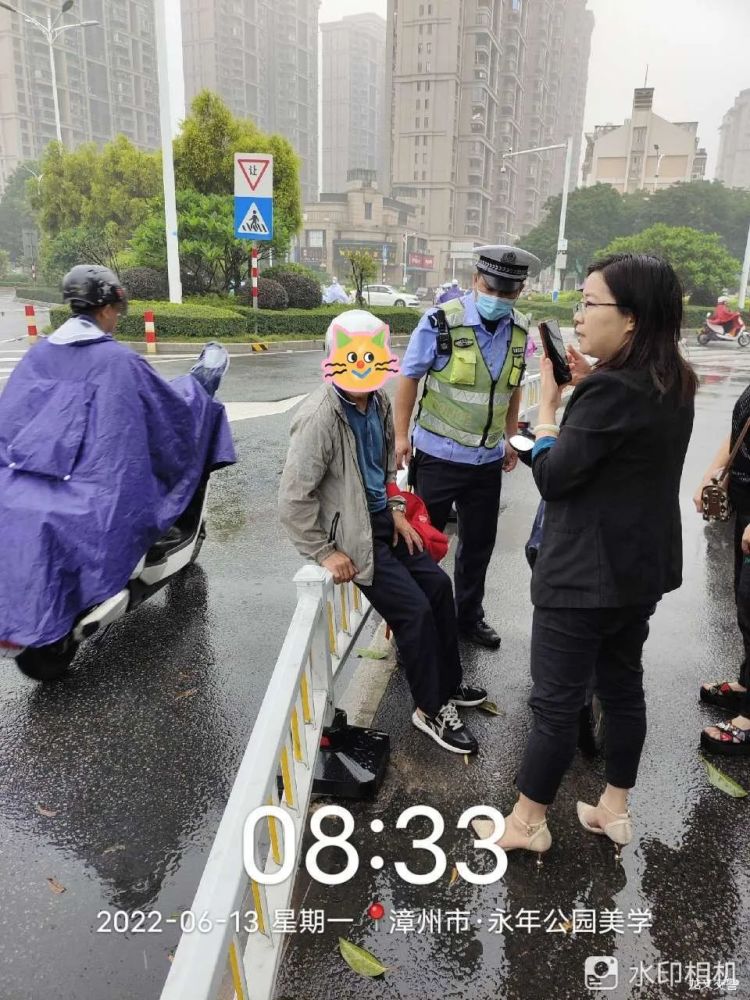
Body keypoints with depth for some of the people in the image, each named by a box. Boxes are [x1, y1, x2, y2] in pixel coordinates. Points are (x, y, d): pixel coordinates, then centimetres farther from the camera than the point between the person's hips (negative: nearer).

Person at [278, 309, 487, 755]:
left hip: (382, 518, 8)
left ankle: (449, 684, 28)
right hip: (352, 532, -8)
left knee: (439, 585, 8)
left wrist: (397, 511, 8)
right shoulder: (320, 418, -25)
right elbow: (294, 499, -25)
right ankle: (432, 709, 12)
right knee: (414, 608, -9)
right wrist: (325, 552, -20)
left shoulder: (379, 401, 1)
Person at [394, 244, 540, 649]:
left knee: (479, 543, 15)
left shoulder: (519, 331, 1)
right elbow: (409, 377, -7)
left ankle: (469, 616, 33)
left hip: (488, 459, 5)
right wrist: (401, 436, -8)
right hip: (438, 456, -5)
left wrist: (511, 438, 16)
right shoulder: (440, 322, -14)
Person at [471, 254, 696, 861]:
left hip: (585, 574, -9)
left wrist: (548, 401, -6)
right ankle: (615, 810, 36)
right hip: (642, 565, 9)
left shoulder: (611, 389, -23)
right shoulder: (674, 385, 5)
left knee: (557, 701, 5)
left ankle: (528, 823, 23)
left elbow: (552, 476, -18)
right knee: (622, 685, 20)